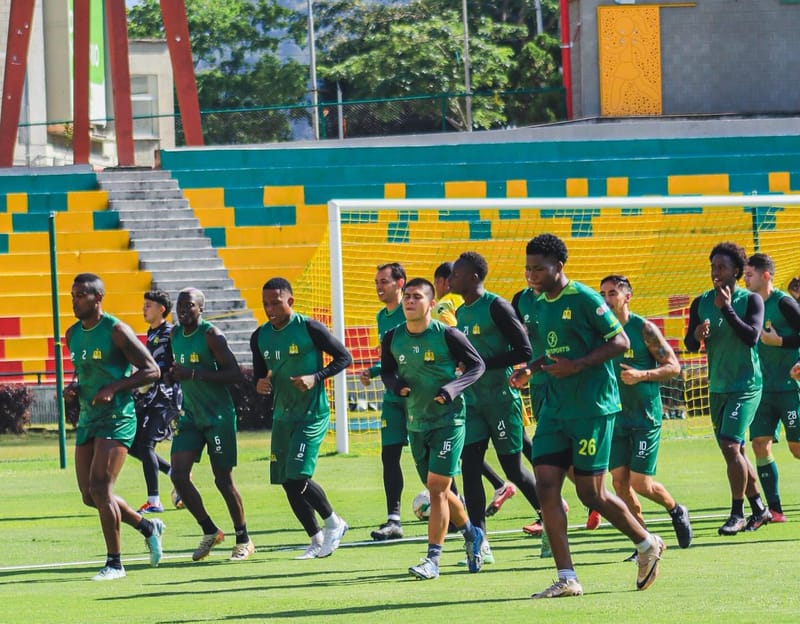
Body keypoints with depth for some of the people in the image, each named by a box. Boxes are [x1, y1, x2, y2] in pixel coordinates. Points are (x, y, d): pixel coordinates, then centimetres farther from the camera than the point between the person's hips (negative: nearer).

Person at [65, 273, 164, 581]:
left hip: (117, 419, -8)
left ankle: (115, 563, -4)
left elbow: (151, 370, -12)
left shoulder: (116, 331, -11)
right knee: (90, 495, 6)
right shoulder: (73, 334, 11)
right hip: (88, 419, 8)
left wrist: (113, 388, -21)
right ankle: (147, 527, 29)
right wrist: (73, 389, 3)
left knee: (100, 488, -15)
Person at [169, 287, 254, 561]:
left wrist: (194, 375, -25)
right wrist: (172, 373, 2)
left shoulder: (211, 335, -13)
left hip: (218, 417, -7)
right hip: (190, 416, 7)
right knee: (179, 475, -6)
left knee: (223, 479, -1)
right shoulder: (175, 335, 9)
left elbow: (235, 374, -20)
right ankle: (209, 532, 9)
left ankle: (244, 540, 14)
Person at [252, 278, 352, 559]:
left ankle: (333, 523, 6)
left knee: (298, 477, -16)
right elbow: (260, 374, 16)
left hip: (312, 415, -7)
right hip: (282, 416, 7)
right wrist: (260, 384, -8)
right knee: (287, 483, 5)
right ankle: (317, 540, 18)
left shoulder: (309, 329, -11)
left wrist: (316, 378, -19)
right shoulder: (260, 337, 6)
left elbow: (344, 357, -6)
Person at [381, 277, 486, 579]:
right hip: (416, 424, 6)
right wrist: (397, 384, -8)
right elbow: (387, 372, 15)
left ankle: (433, 559, -8)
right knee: (437, 490, 15)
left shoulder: (446, 335, -12)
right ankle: (471, 534, 40)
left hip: (448, 420, -6)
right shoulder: (393, 339, 2)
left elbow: (477, 365, -5)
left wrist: (452, 388, -20)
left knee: (437, 488, -11)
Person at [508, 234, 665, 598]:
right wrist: (531, 370, 10)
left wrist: (576, 365, -20)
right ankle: (566, 579, -3)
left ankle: (647, 544, 22)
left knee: (591, 493, -3)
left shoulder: (584, 299, -11)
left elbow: (620, 342, -12)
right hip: (555, 409, 8)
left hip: (593, 407, -8)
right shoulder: (540, 305, 13)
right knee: (546, 486, -5)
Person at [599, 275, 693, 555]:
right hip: (615, 415, 4)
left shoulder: (644, 329, -8)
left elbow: (673, 366, -6)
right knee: (620, 481, -3)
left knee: (640, 483, -6)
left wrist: (641, 375, -20)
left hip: (646, 415, -4)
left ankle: (676, 511, 25)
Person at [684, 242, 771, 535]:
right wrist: (697, 336, -18)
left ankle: (737, 514, -8)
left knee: (731, 446, -16)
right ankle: (759, 509, 23)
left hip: (745, 385, -6)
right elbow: (689, 345, 5)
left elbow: (752, 337, -20)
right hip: (717, 387, 6)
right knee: (734, 451, 10)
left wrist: (727, 309, -23)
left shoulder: (750, 300, -7)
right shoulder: (701, 303, 6)